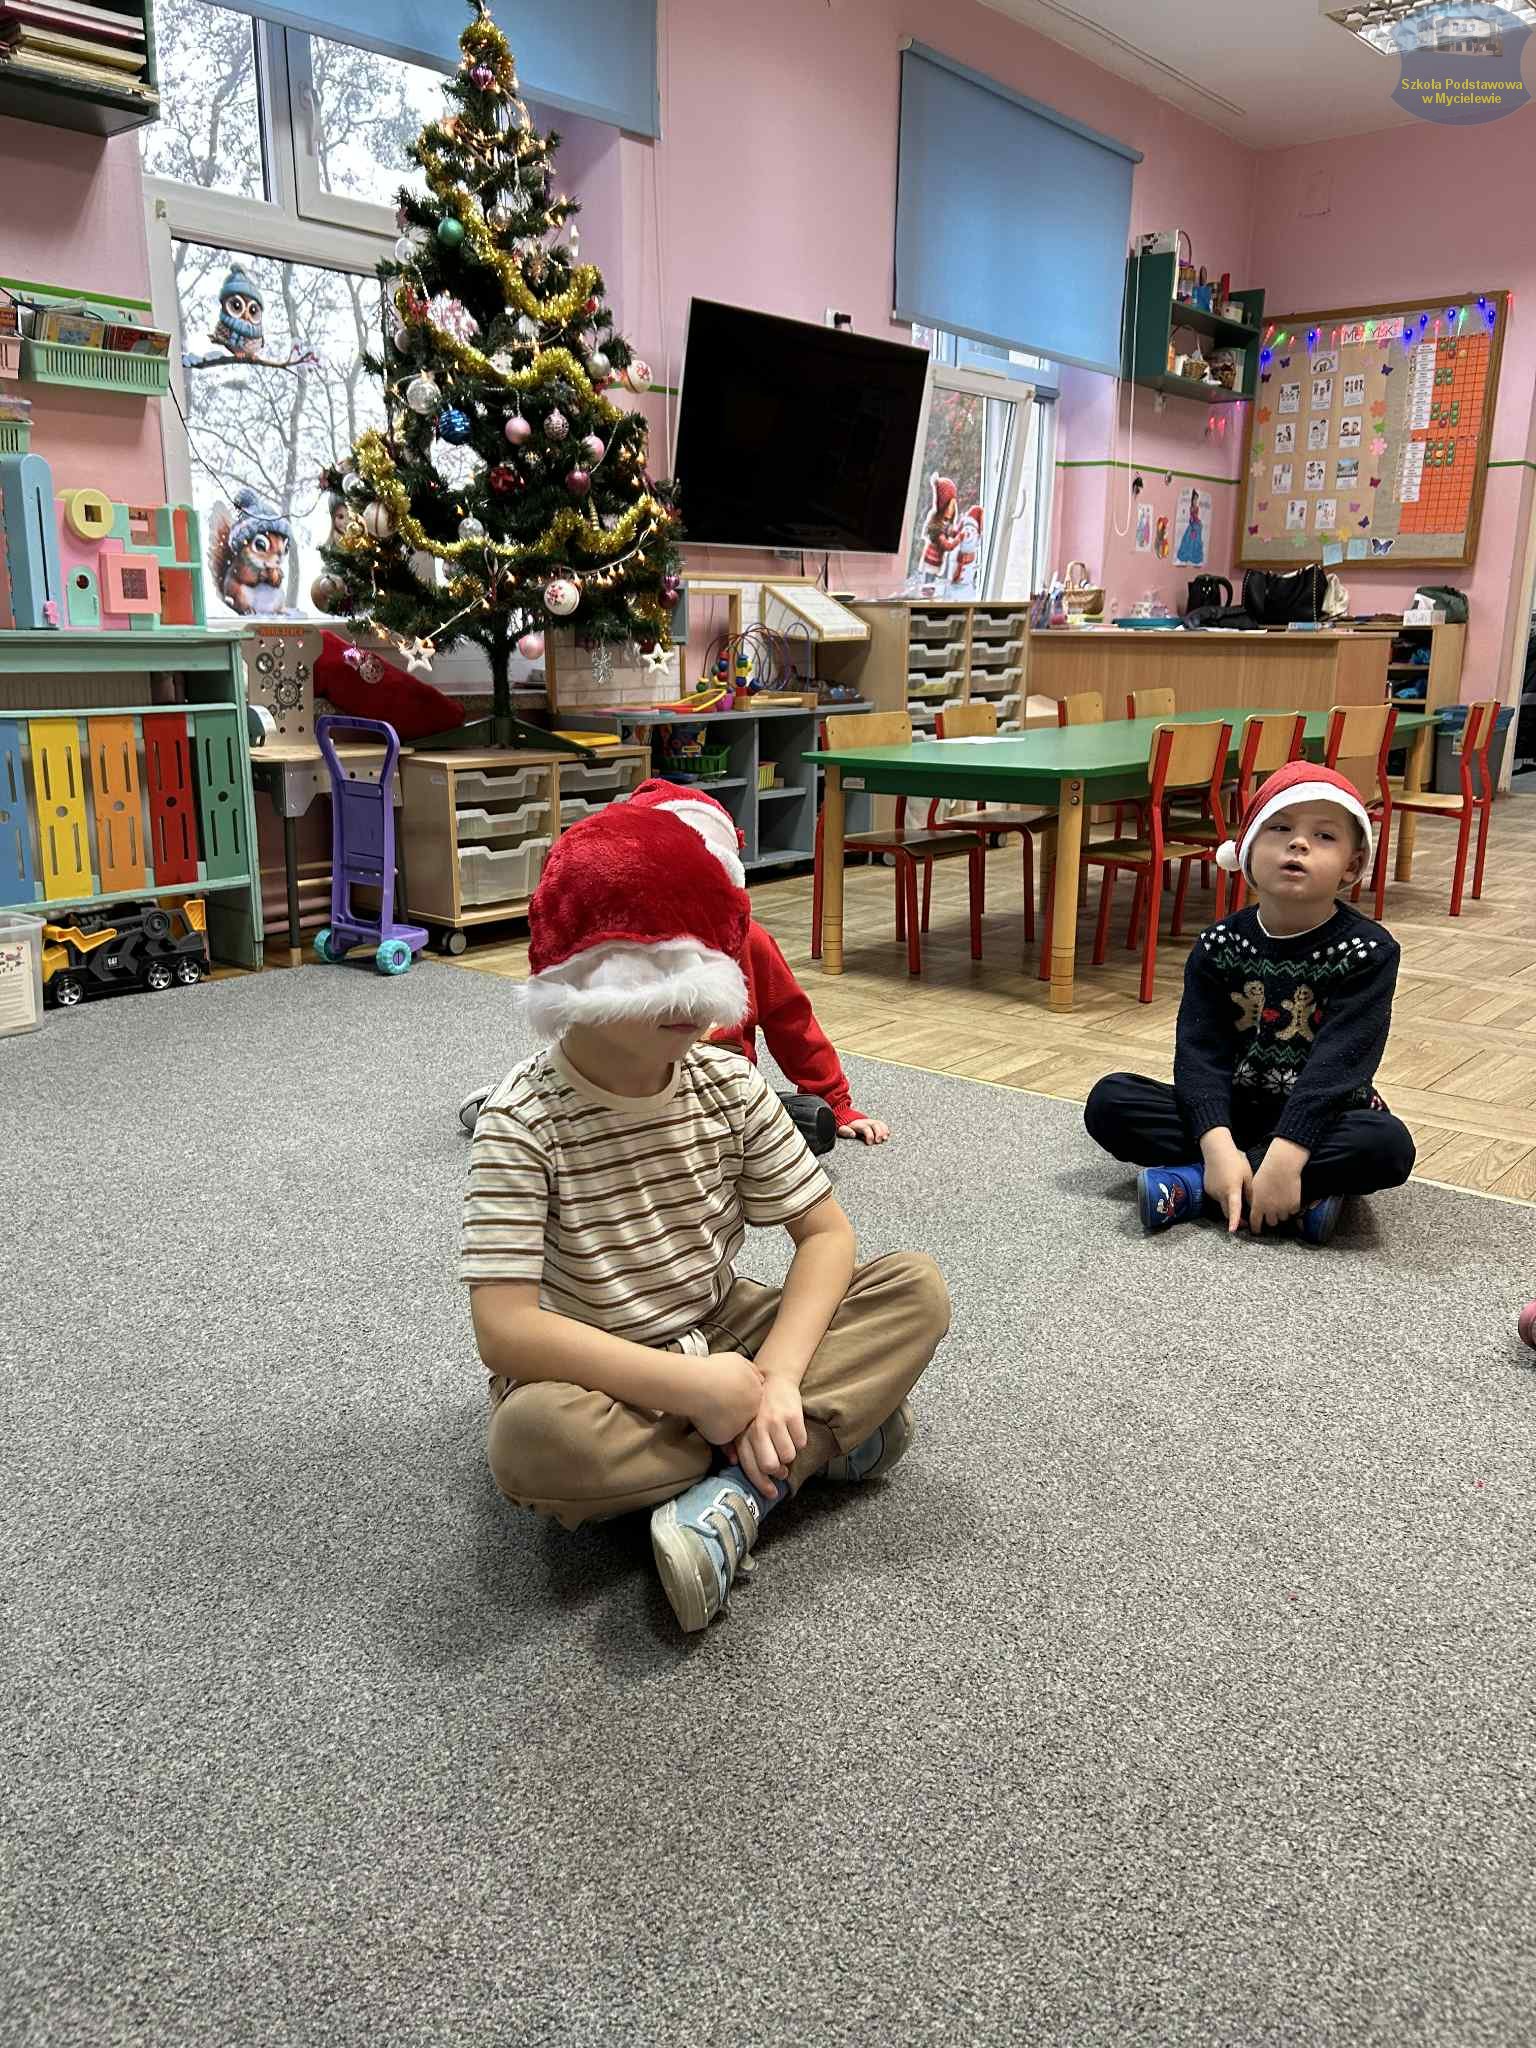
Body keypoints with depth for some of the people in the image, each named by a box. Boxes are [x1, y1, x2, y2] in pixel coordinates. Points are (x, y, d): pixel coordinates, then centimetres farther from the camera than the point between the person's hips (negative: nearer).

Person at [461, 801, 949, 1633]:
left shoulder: (730, 1085, -9)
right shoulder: (523, 1121, -22)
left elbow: (827, 1234, -7)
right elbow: (504, 1328, -29)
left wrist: (775, 1378, -24)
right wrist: (696, 1387, -33)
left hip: (718, 1334, 4)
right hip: (596, 1374, -3)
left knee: (919, 1288, -13)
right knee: (530, 1439, -39)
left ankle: (733, 1499, -24)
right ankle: (831, 1429, -17)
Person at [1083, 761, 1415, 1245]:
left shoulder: (1369, 952, -13)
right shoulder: (1218, 947, -6)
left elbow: (1339, 1061, -24)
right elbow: (1201, 1052, -14)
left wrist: (1287, 1155, -36)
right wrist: (1217, 1145, -32)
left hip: (1322, 1116, -2)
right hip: (1231, 1113, 2)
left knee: (1388, 1145, -34)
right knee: (1109, 1100, -17)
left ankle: (1194, 1183, -25)